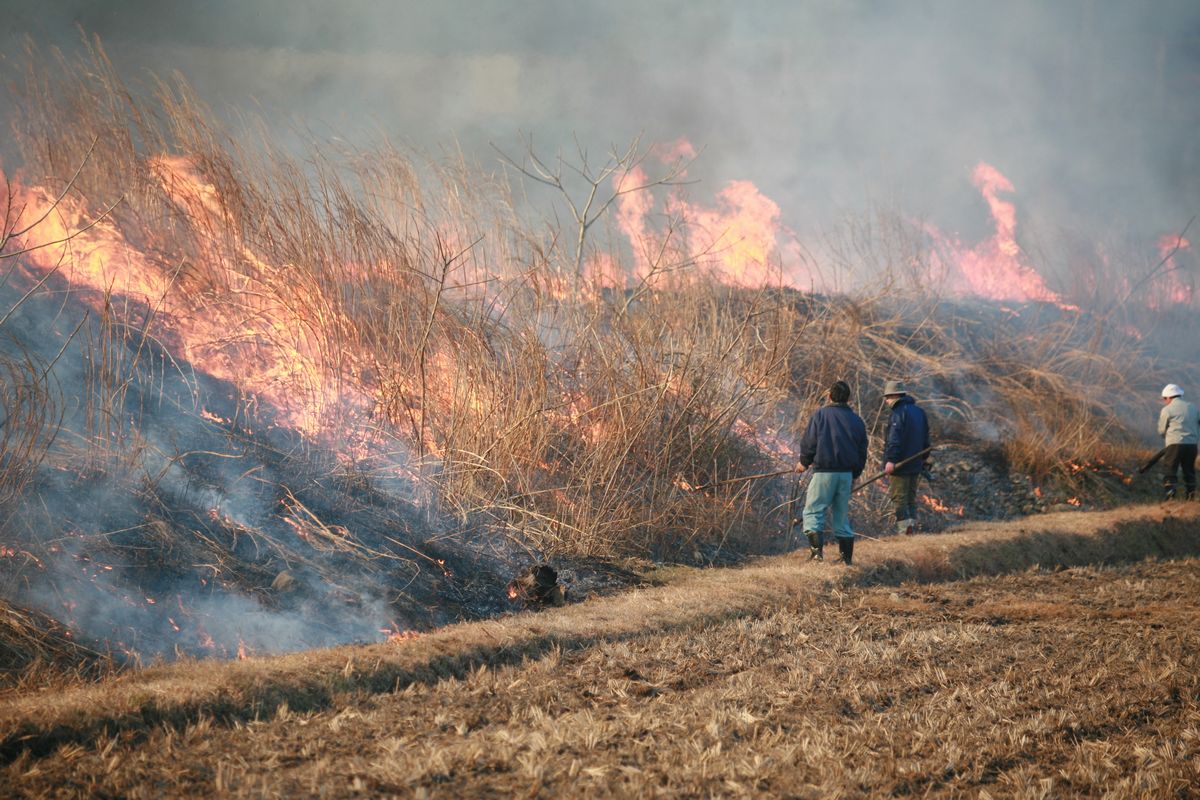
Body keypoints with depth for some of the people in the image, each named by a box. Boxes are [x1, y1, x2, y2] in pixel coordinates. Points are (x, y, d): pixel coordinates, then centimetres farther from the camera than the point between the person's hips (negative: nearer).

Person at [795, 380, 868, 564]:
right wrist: (854, 475, 25)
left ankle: (816, 550, -20)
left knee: (813, 512, -2)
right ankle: (847, 558, 11)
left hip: (824, 471, -4)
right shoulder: (856, 420, 10)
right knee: (842, 516, 12)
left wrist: (804, 462, 12)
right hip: (847, 473, 5)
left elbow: (808, 442, -6)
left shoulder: (820, 415, -4)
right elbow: (862, 452, 14)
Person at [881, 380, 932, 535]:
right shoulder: (919, 411, 14)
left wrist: (891, 460, -28)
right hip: (916, 465, 8)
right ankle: (911, 526, 12)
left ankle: (904, 529, -13)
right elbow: (926, 437, 22)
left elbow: (894, 439, -23)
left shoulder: (898, 413, -13)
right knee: (911, 498, 14)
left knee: (899, 498, -5)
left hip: (900, 465, -8)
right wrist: (924, 457, 31)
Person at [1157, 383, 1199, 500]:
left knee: (1169, 472, -2)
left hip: (1175, 444, -5)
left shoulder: (1167, 410, -1)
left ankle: (1170, 495, -15)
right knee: (1189, 471, 14)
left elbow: (1161, 430, 3)